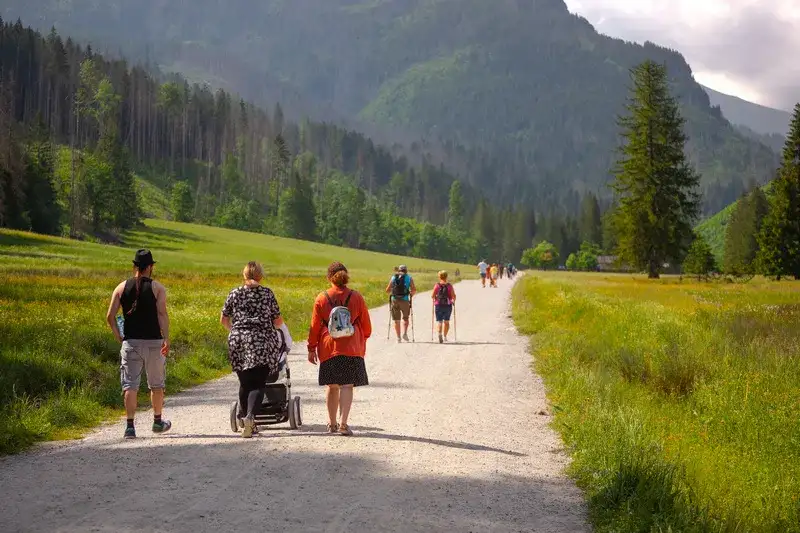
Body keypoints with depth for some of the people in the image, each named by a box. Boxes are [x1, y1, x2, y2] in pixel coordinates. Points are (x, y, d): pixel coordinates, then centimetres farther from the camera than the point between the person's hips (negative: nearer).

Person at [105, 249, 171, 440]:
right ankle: (157, 422, 27)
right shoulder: (157, 288, -2)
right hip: (153, 342, -1)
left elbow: (110, 316, 0)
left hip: (130, 342, 1)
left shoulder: (122, 287, 5)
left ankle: (130, 426, -8)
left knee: (130, 385, 1)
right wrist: (166, 339, -15)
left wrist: (118, 337, 11)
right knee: (156, 384, 14)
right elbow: (162, 314, -13)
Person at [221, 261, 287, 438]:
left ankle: (247, 420, 19)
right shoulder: (267, 293, 5)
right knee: (258, 383, -4)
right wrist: (272, 327, 31)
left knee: (245, 383, 13)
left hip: (237, 341, 2)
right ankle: (250, 416, -26)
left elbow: (223, 320, 15)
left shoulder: (234, 293, 9)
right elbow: (278, 321, 8)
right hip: (261, 341, -2)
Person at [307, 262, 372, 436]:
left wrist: (312, 348, 12)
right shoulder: (356, 298, 2)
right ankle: (343, 423, -16)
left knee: (332, 386, 12)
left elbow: (314, 327, 4)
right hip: (351, 348, -1)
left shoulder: (321, 299, 1)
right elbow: (366, 325, 9)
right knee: (347, 385, -4)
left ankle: (332, 424, 20)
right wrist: (362, 339, 28)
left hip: (328, 348, 1)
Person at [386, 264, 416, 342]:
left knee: (396, 320, 9)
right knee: (405, 318, 17)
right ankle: (405, 333, -2)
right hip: (404, 300, -1)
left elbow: (387, 290, 11)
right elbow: (414, 290, -4)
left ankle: (398, 337, 5)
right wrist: (411, 295, 14)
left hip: (394, 300, 1)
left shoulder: (393, 277, 13)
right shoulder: (409, 278, 7)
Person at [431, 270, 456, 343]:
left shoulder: (437, 285, -4)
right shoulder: (449, 286, -2)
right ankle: (445, 337, 20)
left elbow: (432, 296, -7)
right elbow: (454, 296, -6)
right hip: (448, 306, 1)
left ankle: (439, 333, -28)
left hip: (438, 305, -1)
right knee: (446, 321, 18)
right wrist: (453, 301, 15)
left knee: (439, 322, -1)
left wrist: (435, 298, 15)